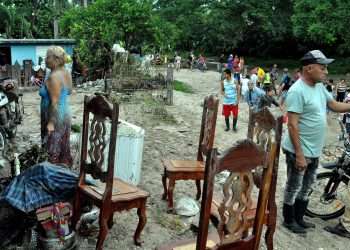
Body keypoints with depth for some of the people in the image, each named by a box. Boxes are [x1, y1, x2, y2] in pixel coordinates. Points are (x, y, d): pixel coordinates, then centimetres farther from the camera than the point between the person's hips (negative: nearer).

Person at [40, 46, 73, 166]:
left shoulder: (54, 77, -23)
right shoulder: (66, 73, 4)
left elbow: (54, 102, -24)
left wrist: (51, 122, -21)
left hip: (56, 118, -9)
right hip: (65, 115, 9)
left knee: (53, 150, 3)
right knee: (63, 147, 19)